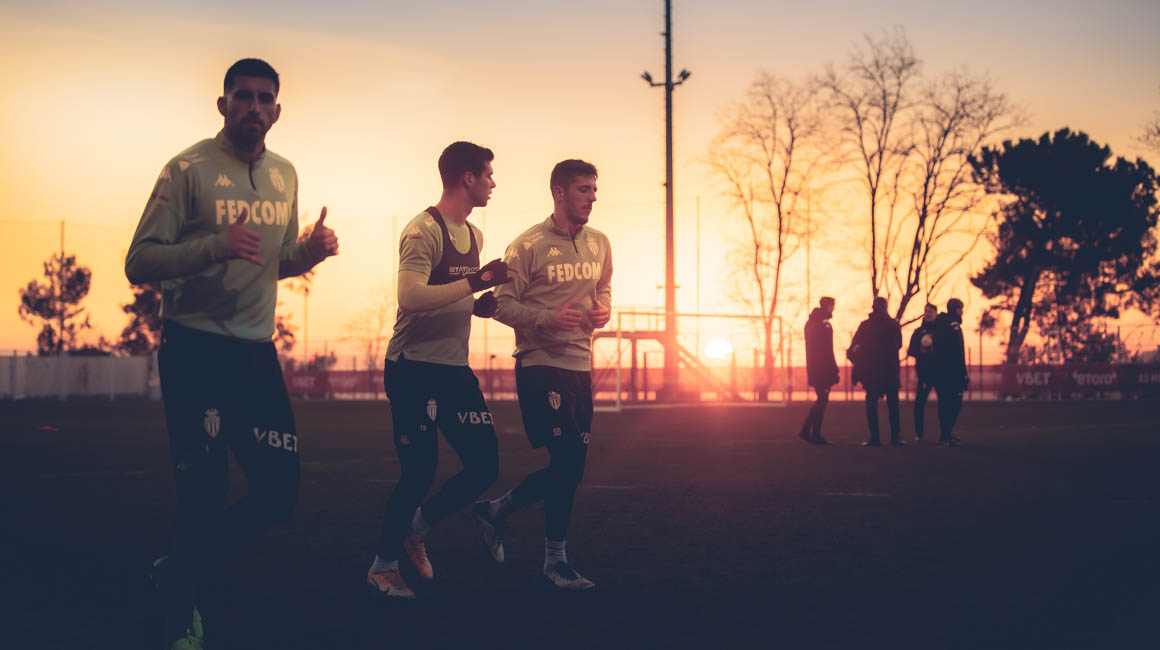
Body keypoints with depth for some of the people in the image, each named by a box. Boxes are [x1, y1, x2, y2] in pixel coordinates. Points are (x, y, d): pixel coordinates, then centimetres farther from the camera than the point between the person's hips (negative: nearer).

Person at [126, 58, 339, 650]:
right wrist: (216, 246, -27)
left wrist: (312, 250, 1)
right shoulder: (189, 169, -7)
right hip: (194, 350, -6)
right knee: (204, 493, -5)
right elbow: (139, 264, -12)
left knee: (279, 490, 4)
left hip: (257, 351, 6)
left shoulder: (285, 175, 12)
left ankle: (180, 569, 28)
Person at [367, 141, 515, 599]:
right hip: (414, 370, -8)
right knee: (420, 473, -3)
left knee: (485, 467, 4)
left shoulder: (473, 235, 16)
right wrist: (477, 281, -25)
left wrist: (482, 304, 6)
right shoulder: (424, 231, -13)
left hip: (455, 369, 8)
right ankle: (382, 567, 17)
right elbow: (411, 298, -26)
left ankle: (416, 530, 26)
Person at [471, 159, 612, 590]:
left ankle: (495, 511, 29)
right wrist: (547, 318, -23)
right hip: (539, 364, -7)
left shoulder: (599, 244, 11)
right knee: (565, 461, -11)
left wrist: (603, 312, -1)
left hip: (579, 365, 7)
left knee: (572, 465, 9)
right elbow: (503, 305, -8)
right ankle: (555, 559, 2)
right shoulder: (529, 245, -8)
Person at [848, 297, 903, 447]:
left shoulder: (865, 325, -3)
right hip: (890, 371, 0)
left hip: (870, 371, 0)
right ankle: (894, 438, 4)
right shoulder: (893, 325, -3)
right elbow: (899, 345, 11)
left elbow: (853, 349, -4)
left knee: (871, 404, 5)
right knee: (893, 405, 7)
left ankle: (874, 438, 0)